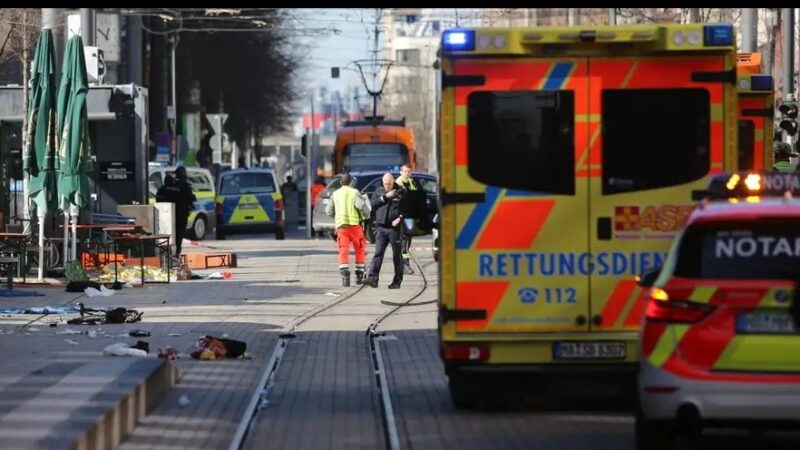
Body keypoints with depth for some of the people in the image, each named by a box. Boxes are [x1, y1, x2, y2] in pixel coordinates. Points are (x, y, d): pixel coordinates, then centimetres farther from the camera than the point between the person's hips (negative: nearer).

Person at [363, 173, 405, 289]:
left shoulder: (400, 192, 2)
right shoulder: (378, 191, 12)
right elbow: (372, 204, 0)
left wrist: (400, 218, -15)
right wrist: (385, 197, -8)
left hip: (395, 228, -2)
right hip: (381, 227, 2)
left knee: (397, 255, 4)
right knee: (378, 253, -8)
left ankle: (397, 281, 11)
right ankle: (373, 278, -15)